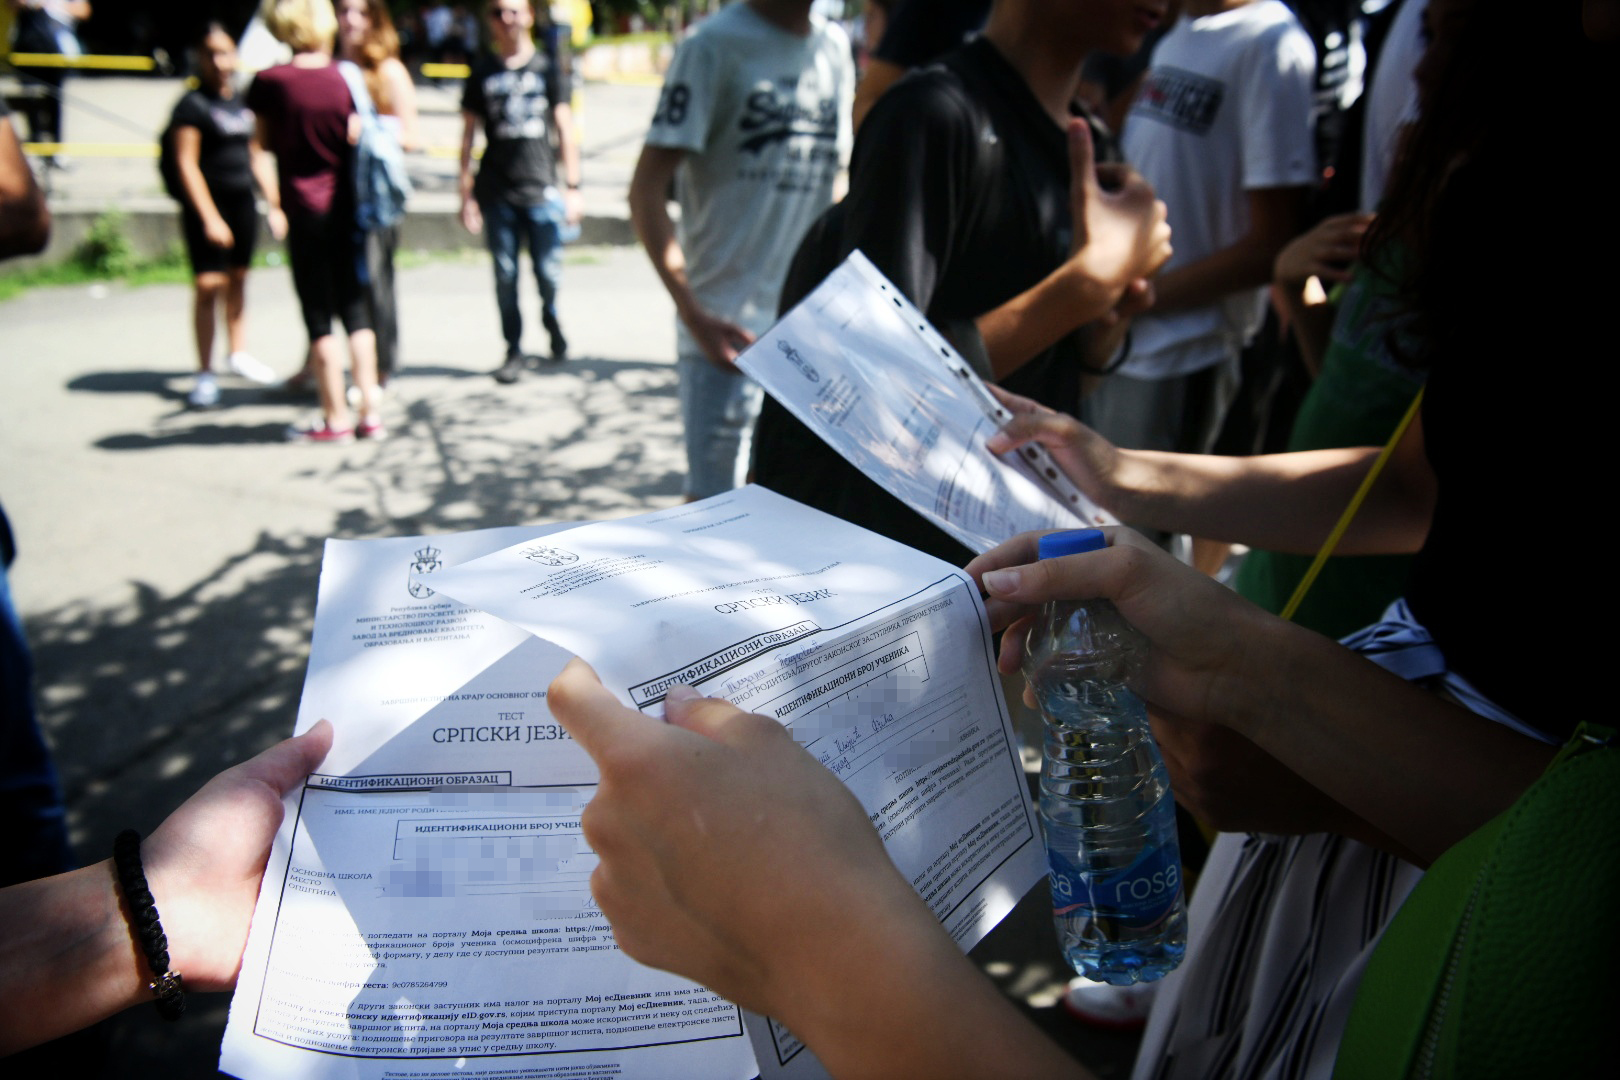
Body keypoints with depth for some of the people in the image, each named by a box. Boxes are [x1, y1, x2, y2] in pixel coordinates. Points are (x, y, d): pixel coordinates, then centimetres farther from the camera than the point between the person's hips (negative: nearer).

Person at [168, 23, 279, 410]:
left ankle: (238, 353, 31)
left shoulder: (243, 102, 11)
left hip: (242, 202, 6)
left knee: (238, 279, 15)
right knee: (208, 285, -8)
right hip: (207, 206, -6)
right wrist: (210, 218, -18)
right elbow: (186, 164, -12)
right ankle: (205, 374, -1)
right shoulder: (192, 105, -8)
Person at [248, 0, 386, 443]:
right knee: (355, 310, 11)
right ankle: (370, 411, 10)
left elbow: (260, 150, -7)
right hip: (346, 207, 3)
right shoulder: (344, 78, 0)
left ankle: (336, 418, 7)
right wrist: (362, 201, 13)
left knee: (319, 318, 3)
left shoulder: (270, 82, -7)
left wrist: (273, 206, -2)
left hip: (303, 208, -3)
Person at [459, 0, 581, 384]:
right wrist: (467, 194, 4)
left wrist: (572, 187, 0)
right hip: (497, 191, 1)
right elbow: (469, 134, 9)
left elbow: (565, 129, 7)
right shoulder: (482, 71, 9)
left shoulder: (547, 65, 7)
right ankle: (514, 350, 13)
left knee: (548, 272, -2)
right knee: (505, 275, 1)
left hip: (543, 188, -1)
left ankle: (551, 321, 29)